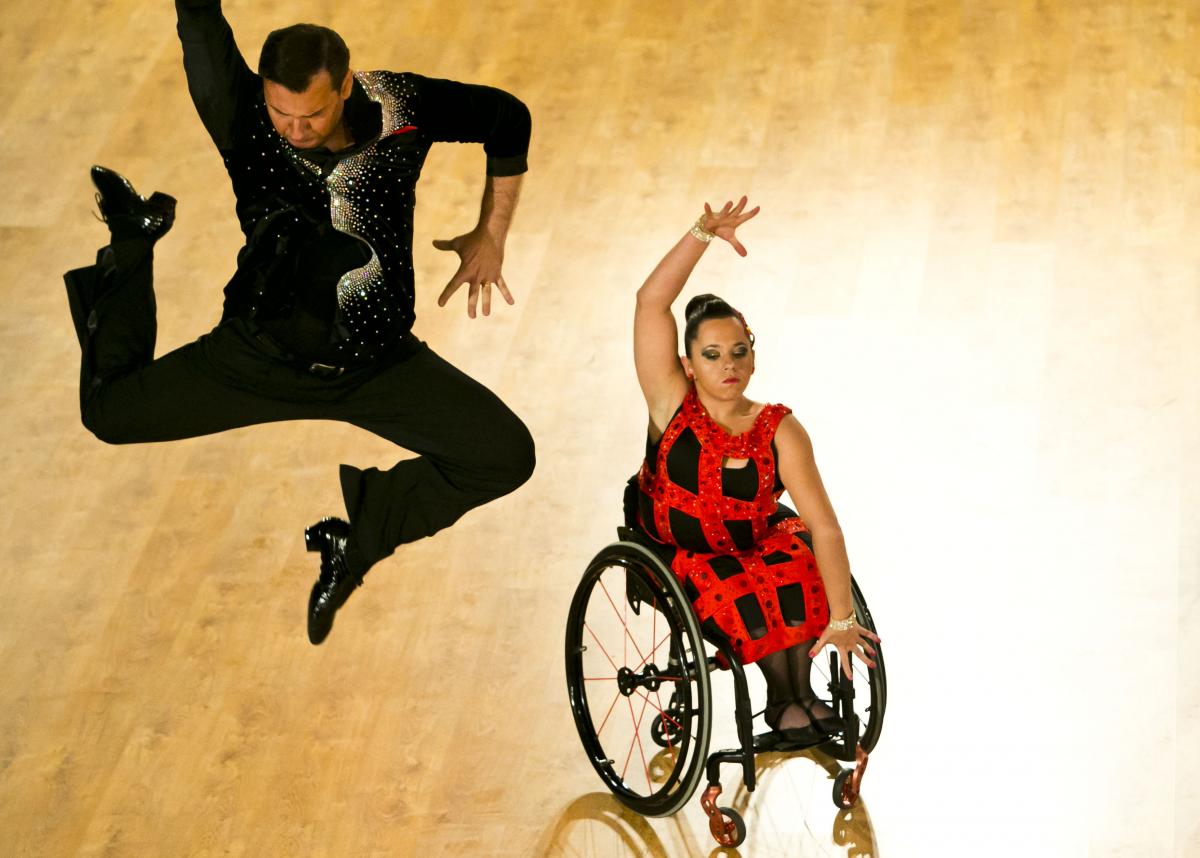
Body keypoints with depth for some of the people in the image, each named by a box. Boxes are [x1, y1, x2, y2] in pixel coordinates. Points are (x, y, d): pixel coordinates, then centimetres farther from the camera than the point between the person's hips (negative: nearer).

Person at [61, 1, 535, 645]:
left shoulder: (400, 108, -12)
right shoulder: (244, 123, -15)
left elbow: (507, 118, 4)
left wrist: (491, 235, 5)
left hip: (378, 366, 1)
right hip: (262, 353, -1)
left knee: (507, 456, -14)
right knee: (109, 409, -5)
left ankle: (355, 536, 4)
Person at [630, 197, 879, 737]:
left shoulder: (779, 431, -18)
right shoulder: (673, 407, -18)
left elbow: (823, 524, -25)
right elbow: (652, 302, -30)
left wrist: (841, 619, -33)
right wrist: (703, 236, -41)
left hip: (758, 541, 1)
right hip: (680, 555, -1)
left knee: (800, 570, -28)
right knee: (746, 598, -27)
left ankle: (800, 693, -11)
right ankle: (782, 698, -5)